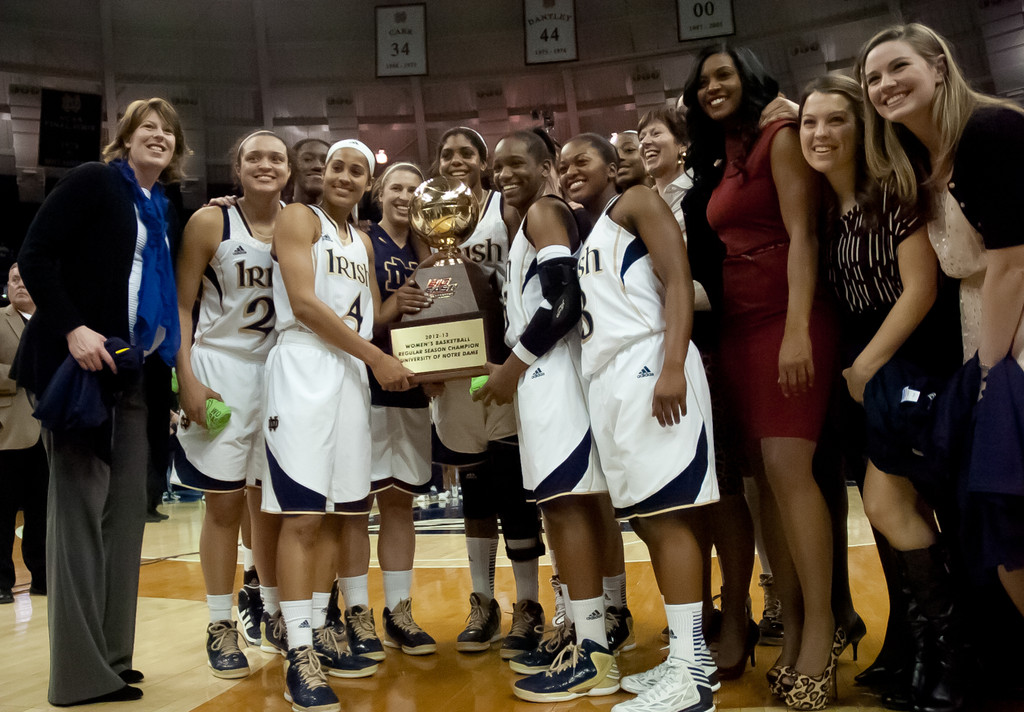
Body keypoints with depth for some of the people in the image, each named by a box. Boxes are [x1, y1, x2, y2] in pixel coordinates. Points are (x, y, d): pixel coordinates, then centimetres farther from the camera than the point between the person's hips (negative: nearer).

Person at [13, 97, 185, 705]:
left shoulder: (165, 211, 17)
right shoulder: (93, 182, -2)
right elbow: (35, 256, -10)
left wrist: (166, 359, 8)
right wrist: (73, 329, -19)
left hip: (132, 372, 7)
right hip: (80, 360, -7)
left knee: (127, 507, 6)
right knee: (80, 505, -5)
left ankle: (113, 656, 16)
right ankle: (81, 673, 3)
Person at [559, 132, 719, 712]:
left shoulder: (637, 204, 4)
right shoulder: (583, 235, 26)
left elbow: (679, 282, -9)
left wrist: (673, 368, -22)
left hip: (648, 367, -9)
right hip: (607, 380, 9)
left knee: (668, 514, -11)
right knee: (647, 518, 8)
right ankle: (689, 658, 17)